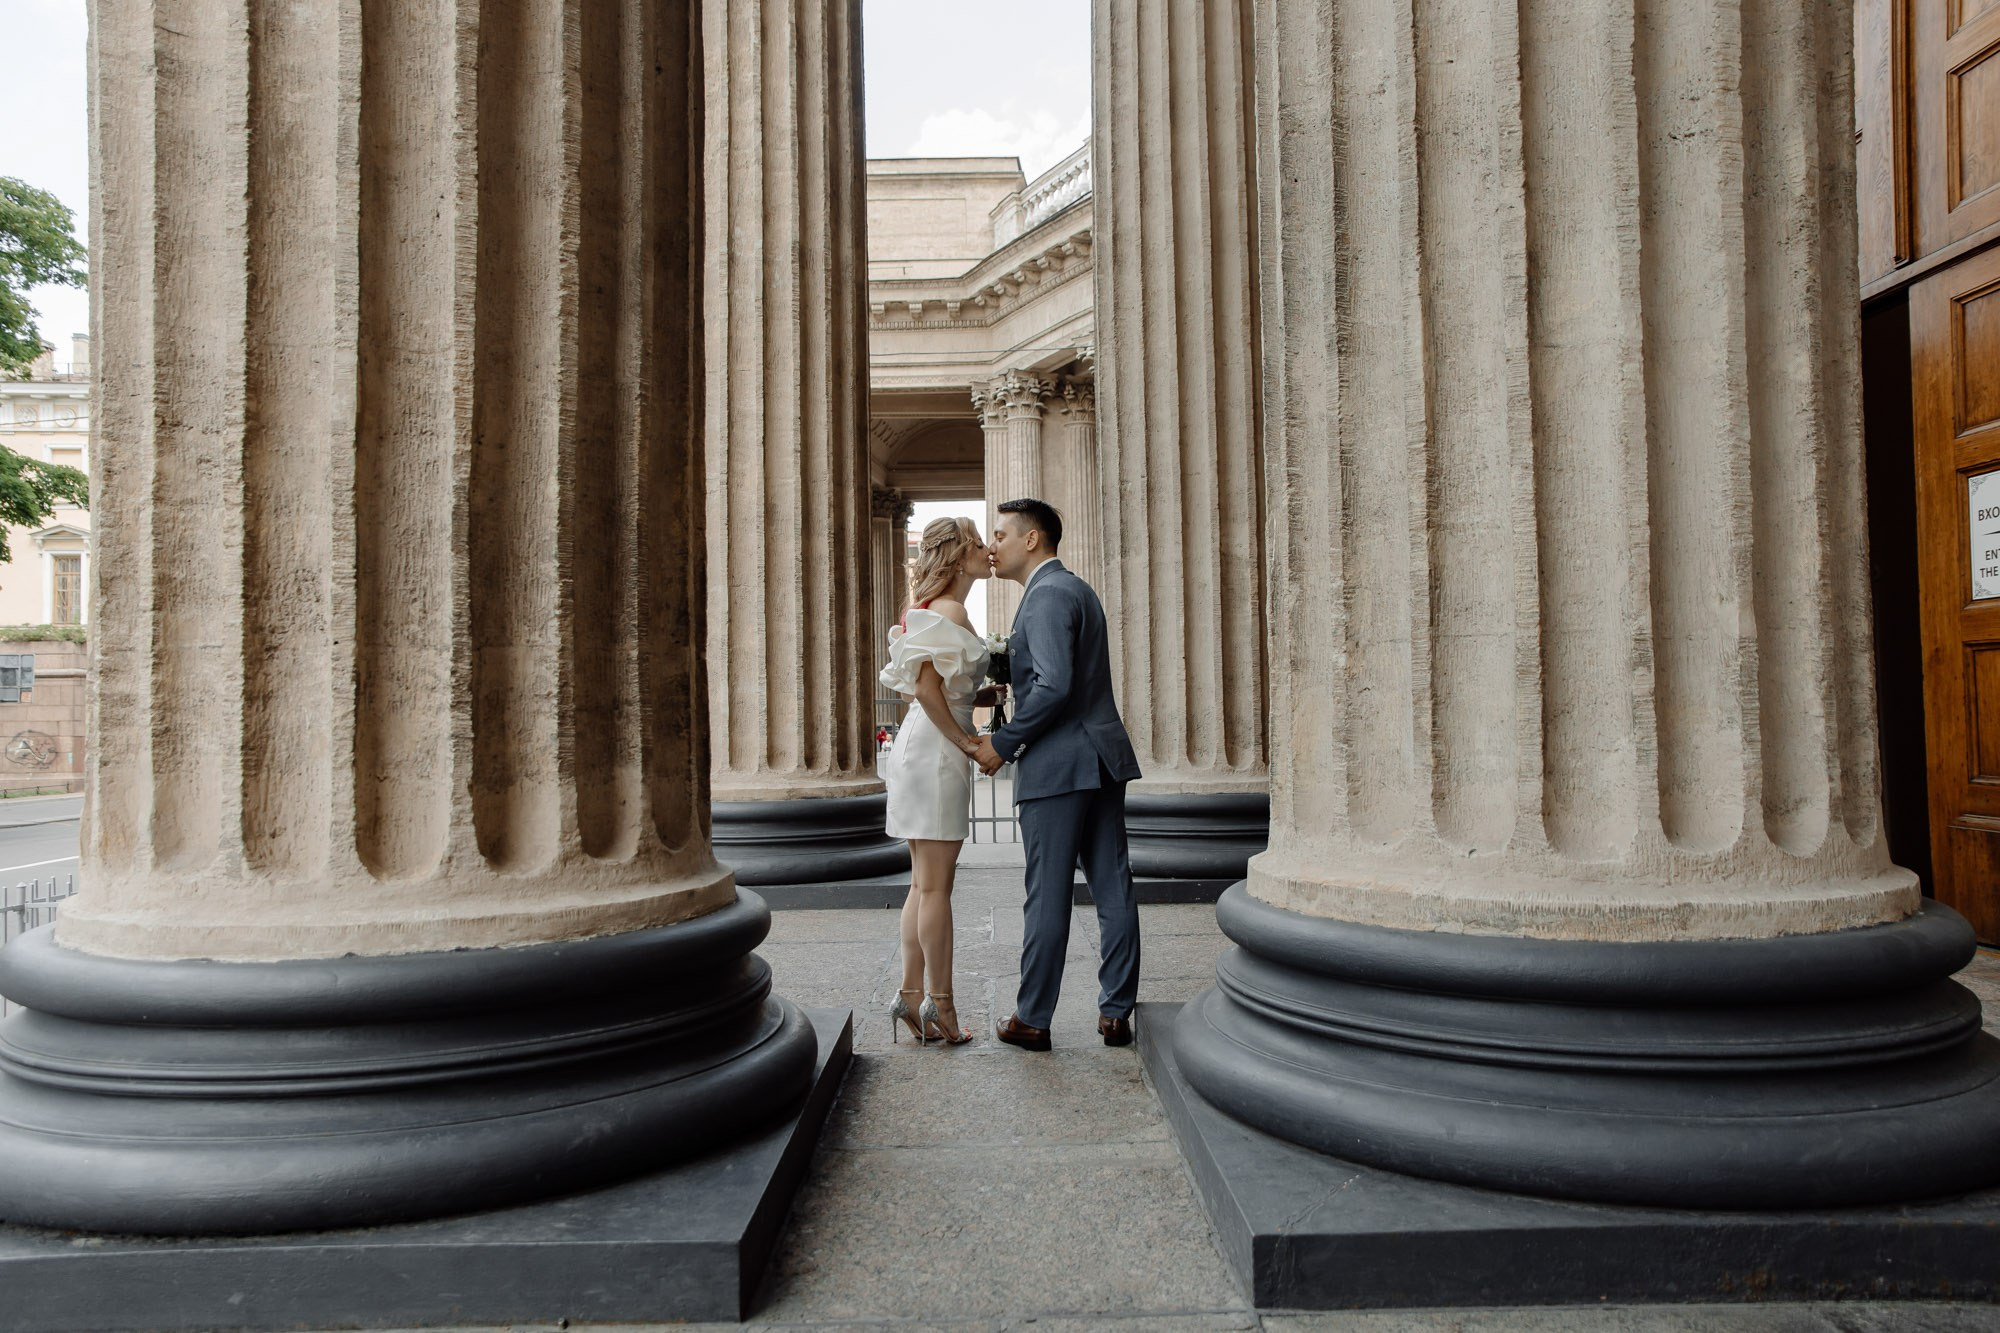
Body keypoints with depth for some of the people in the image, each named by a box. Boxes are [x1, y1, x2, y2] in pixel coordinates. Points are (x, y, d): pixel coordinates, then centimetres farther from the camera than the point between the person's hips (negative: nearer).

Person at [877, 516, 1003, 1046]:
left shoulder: (933, 608, 17)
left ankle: (911, 994, 17)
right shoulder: (949, 610, -13)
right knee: (935, 886, -2)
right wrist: (962, 738, -14)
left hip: (924, 746, 10)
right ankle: (939, 1001, 6)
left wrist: (988, 695, 8)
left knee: (925, 885, 12)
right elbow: (926, 686, -23)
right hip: (936, 750, -10)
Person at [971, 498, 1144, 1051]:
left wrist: (1002, 743, -13)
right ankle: (1116, 1013, 16)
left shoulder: (1046, 595, -12)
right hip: (1101, 756, 9)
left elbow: (1054, 687, -22)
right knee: (1113, 889, 8)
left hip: (1057, 764, -9)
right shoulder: (1077, 589, 19)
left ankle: (1032, 1020, 10)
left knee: (1048, 896, -1)